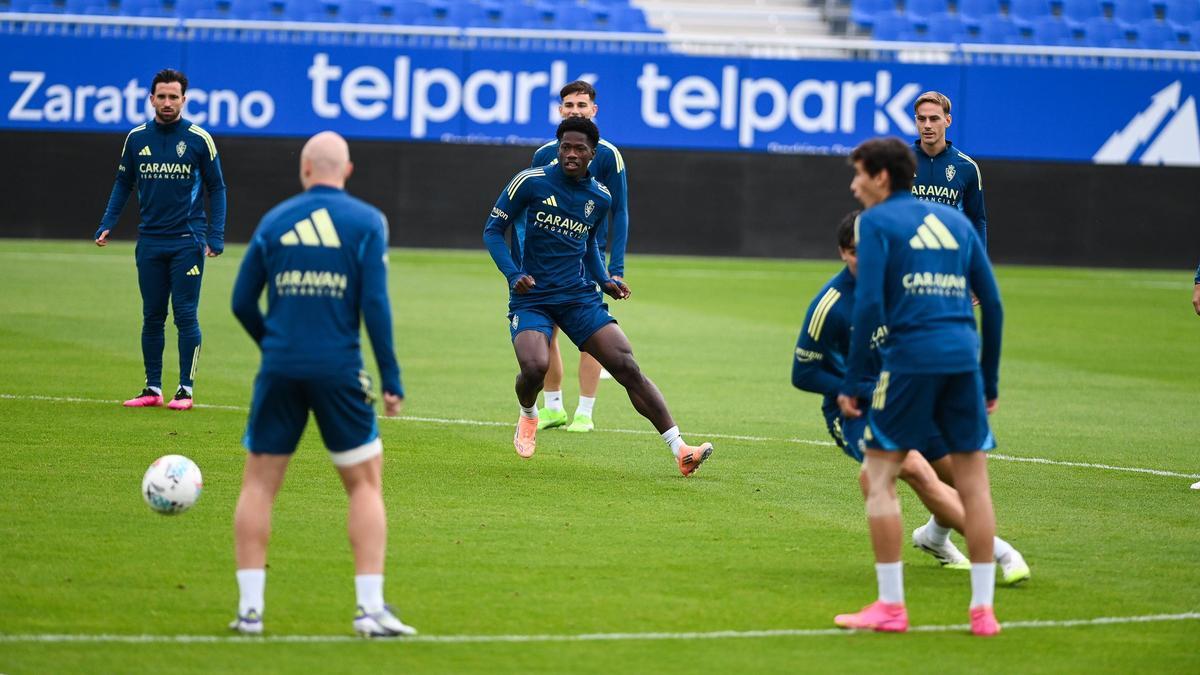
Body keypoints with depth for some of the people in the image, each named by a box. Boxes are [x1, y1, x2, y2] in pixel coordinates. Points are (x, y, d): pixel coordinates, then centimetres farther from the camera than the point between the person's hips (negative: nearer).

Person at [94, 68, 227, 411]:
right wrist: (107, 225, 3)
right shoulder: (136, 138, 6)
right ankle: (152, 388, 13)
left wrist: (215, 238, -7)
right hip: (150, 241, 3)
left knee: (185, 315, -3)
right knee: (152, 317, 7)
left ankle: (186, 389, 3)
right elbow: (123, 183, 15)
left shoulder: (199, 139, -3)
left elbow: (216, 188, 2)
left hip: (187, 241, -3)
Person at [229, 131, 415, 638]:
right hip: (339, 371, -2)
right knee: (365, 484, 8)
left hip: (280, 369, 2)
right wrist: (391, 380, -3)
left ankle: (249, 607, 5)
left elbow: (242, 302, 9)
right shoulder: (367, 222, 0)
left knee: (259, 483, 10)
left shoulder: (275, 221, 7)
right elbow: (375, 305, -7)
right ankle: (371, 607, -1)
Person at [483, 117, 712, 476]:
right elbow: (493, 229, -3)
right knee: (535, 367, -29)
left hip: (578, 297, 3)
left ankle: (680, 450, -8)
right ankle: (528, 416, 10)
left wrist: (605, 280, 7)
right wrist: (514, 274, -17)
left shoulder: (600, 198, 6)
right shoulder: (530, 182, -7)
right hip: (531, 297, -3)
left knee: (627, 366, -9)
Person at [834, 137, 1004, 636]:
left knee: (879, 477, 4)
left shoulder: (877, 222, 1)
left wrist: (851, 382, -4)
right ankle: (983, 609, 8)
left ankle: (890, 606, 0)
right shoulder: (955, 222, 18)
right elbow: (992, 303, 16)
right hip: (964, 358, 5)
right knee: (973, 480, 9)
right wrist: (990, 380, 22)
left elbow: (868, 304, -9)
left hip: (911, 358, -5)